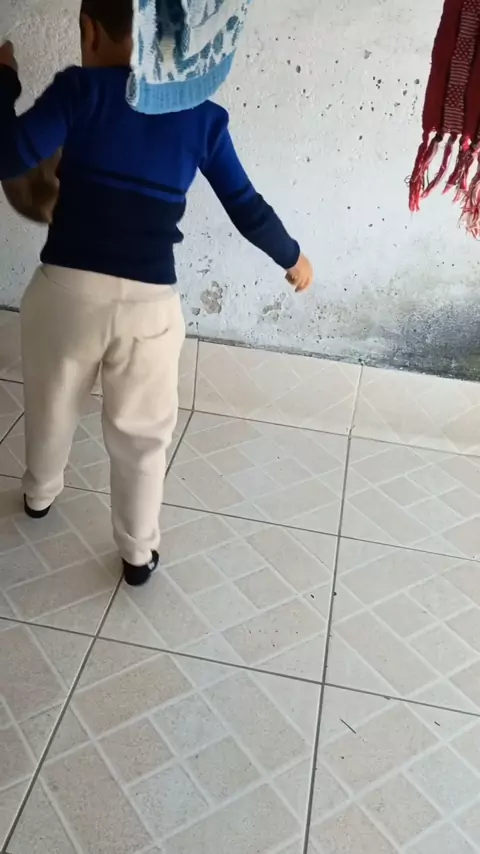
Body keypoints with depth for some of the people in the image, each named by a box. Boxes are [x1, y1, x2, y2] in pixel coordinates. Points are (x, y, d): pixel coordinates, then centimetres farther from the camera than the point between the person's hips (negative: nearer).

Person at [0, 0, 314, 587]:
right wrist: (292, 258, 24)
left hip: (67, 288, 0)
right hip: (150, 301, 1)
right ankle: (138, 554, 31)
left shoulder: (79, 88, -3)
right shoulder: (201, 114, 5)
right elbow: (246, 207, 8)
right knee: (141, 433, 18)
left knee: (51, 407, 26)